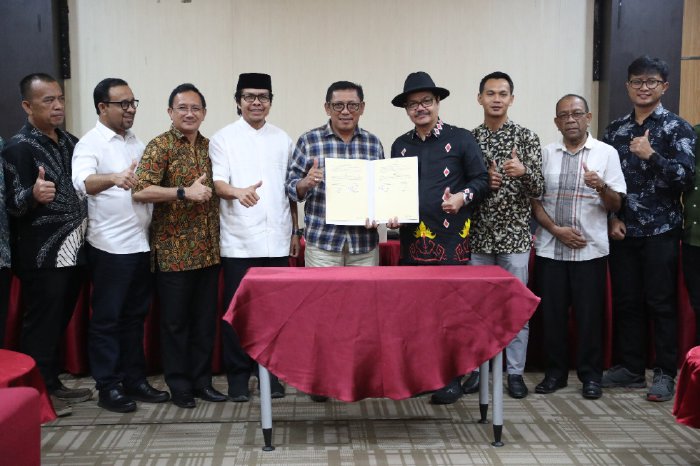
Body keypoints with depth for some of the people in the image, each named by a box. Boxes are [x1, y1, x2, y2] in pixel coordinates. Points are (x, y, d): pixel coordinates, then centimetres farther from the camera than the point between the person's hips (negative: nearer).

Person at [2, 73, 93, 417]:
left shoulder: (71, 142, 11)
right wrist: (34, 195, -35)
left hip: (72, 250, 7)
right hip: (42, 256, -7)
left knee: (60, 323, 15)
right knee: (41, 325, 1)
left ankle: (54, 383, 26)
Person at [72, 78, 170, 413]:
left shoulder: (135, 142, 14)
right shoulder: (90, 143, -9)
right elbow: (83, 182, -29)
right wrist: (114, 178, -47)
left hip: (140, 244, 7)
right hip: (110, 247, -7)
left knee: (135, 316, 13)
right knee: (107, 318, 3)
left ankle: (135, 380, 23)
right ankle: (108, 386, 13)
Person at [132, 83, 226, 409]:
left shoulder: (209, 147, 12)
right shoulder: (160, 146, -6)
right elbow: (140, 191, -18)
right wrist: (184, 192, -24)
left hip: (208, 249, 6)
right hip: (173, 250, -5)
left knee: (205, 320, 11)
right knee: (176, 321, 5)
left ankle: (202, 381, 23)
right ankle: (179, 385, 17)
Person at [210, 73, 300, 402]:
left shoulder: (282, 139, 13)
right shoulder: (223, 139, 4)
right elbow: (217, 183, -7)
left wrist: (295, 232, 13)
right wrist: (238, 192, -29)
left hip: (277, 240, 2)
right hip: (239, 242, -2)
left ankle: (271, 372, 18)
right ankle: (238, 375, 15)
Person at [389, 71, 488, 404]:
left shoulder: (461, 139, 2)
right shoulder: (400, 145, 15)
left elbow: (481, 179, 2)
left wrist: (463, 197, -16)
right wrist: (391, 214, 1)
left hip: (451, 239, -4)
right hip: (412, 239, 4)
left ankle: (451, 378, 10)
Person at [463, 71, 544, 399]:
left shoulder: (526, 137, 1)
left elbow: (538, 190, -4)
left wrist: (523, 171, -25)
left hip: (514, 235, -2)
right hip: (477, 236, 2)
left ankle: (515, 372, 15)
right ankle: (476, 368, 19)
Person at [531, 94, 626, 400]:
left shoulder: (606, 153, 3)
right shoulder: (546, 154, 8)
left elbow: (616, 205, 0)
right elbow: (534, 200, 6)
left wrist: (601, 187, -21)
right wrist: (557, 230, -7)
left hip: (590, 249, -2)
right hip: (550, 248, 2)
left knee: (589, 314, 2)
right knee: (552, 313, 6)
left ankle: (591, 375, 17)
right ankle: (555, 372, 20)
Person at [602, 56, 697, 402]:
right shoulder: (614, 129, 11)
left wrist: (651, 155, -20)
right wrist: (612, 217, 1)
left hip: (660, 232, -4)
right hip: (622, 231, 4)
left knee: (661, 304, 2)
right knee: (625, 302, 9)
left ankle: (665, 373, 12)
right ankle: (630, 368, 21)